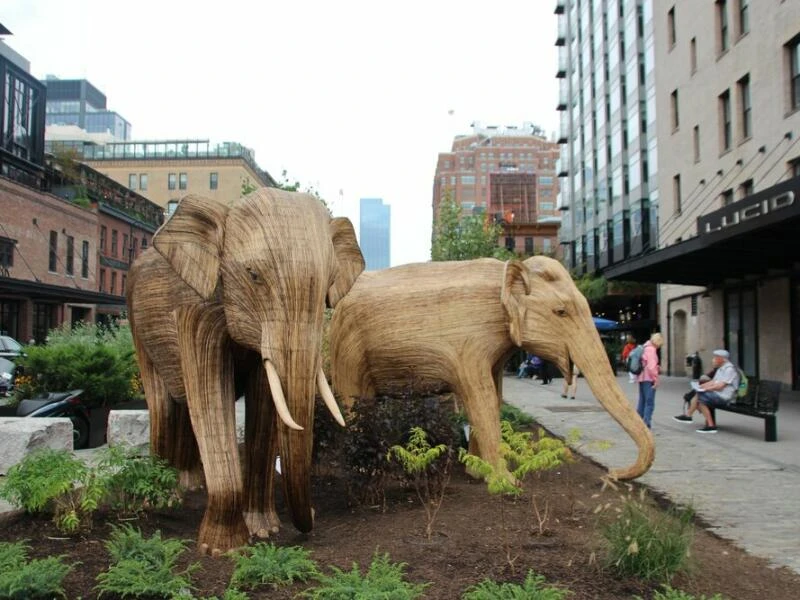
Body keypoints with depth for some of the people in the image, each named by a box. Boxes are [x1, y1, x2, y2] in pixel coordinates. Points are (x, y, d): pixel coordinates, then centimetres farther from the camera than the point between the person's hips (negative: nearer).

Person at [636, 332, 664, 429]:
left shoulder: (645, 348, 15)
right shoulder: (651, 349, -14)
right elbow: (651, 366, -20)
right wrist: (656, 379, -15)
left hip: (641, 378, 10)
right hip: (648, 379, -10)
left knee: (642, 401, 16)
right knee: (650, 402, -7)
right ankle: (646, 423, -10)